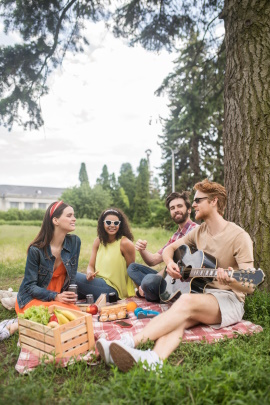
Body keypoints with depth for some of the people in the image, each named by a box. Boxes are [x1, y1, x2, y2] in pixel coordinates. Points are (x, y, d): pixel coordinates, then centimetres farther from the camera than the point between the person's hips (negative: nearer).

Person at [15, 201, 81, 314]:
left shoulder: (74, 242, -5)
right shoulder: (36, 249, -18)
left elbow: (71, 276, 5)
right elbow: (30, 286, -14)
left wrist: (70, 296, -10)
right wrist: (55, 296, -26)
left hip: (60, 297, 4)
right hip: (33, 299, -4)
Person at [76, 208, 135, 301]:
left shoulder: (125, 243, -9)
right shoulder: (98, 241, 8)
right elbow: (91, 266, 9)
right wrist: (90, 273, -13)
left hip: (113, 289, -6)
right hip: (99, 282, 6)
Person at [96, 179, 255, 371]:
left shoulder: (239, 236, -9)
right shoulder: (199, 232, 11)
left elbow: (249, 287, -13)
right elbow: (169, 248, 21)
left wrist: (231, 280, -36)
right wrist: (170, 263, -2)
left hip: (229, 300, -5)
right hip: (201, 293, 5)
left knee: (186, 301, -35)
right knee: (178, 322, -29)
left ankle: (132, 343, -44)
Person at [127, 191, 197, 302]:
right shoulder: (175, 236, 18)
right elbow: (153, 260, 16)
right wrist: (142, 250, -6)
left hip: (185, 281, -9)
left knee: (149, 280, -34)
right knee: (132, 268, 9)